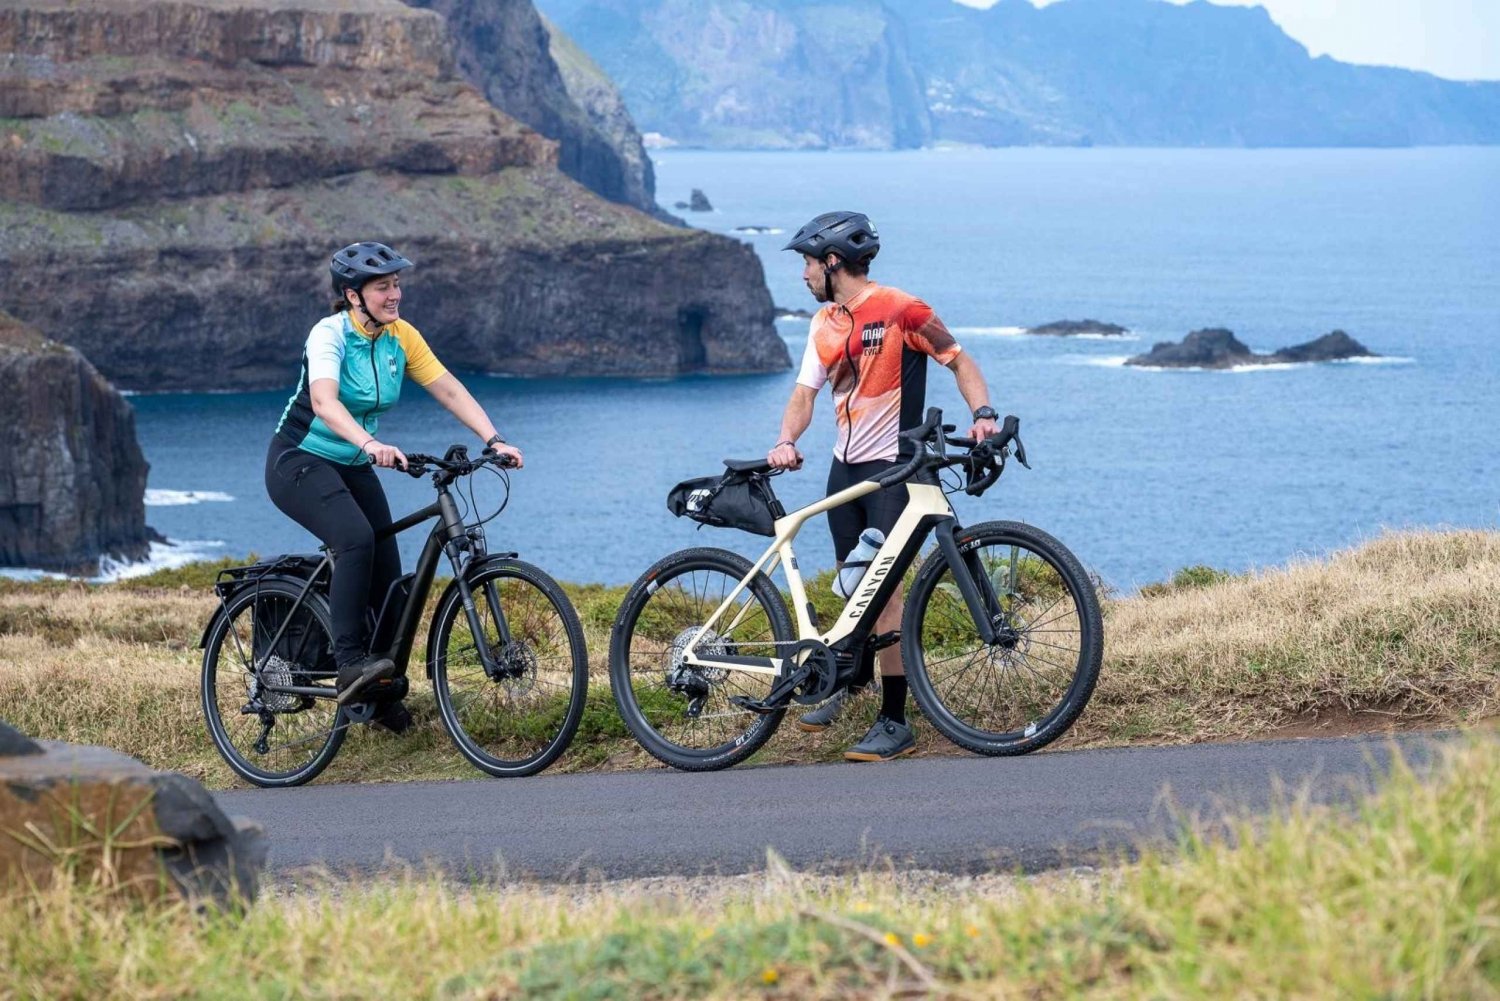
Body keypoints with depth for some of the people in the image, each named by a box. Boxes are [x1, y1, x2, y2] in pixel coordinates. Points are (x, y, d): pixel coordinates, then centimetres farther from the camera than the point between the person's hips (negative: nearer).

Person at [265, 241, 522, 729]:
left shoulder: (401, 337, -3)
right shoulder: (330, 335, -21)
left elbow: (450, 391, -7)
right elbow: (324, 402, -38)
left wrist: (494, 440, -21)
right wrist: (371, 443, -54)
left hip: (352, 467, 6)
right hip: (299, 462, -6)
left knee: (387, 577, -2)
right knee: (356, 538, -33)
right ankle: (349, 662, -31)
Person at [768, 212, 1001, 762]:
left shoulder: (899, 311, -12)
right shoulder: (825, 324, 10)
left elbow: (959, 361, -6)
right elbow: (806, 391, 4)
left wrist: (983, 414, -23)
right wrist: (785, 441, -15)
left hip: (892, 467, -7)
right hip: (845, 465, 7)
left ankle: (895, 722, -11)